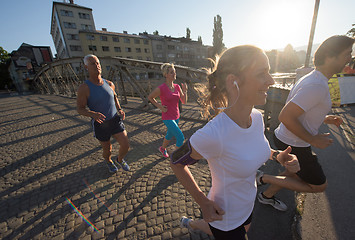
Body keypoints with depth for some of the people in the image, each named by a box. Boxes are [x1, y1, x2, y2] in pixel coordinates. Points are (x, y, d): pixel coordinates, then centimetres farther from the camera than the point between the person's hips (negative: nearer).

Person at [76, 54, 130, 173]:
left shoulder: (109, 84, -4)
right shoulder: (84, 88, -17)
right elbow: (80, 109, -11)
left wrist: (120, 110, -1)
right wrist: (93, 114, -33)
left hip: (115, 120, 3)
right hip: (100, 125, -3)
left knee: (126, 145, -7)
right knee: (108, 149, 14)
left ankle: (120, 160, 28)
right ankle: (108, 161, 52)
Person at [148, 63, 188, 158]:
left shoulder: (177, 87, 0)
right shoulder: (161, 88, -16)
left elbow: (184, 101, 3)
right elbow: (150, 97, 0)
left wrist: (185, 91, -12)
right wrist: (159, 106, -8)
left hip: (176, 116, 7)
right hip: (167, 117, -7)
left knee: (170, 135, 25)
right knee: (181, 137, -11)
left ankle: (162, 148, 53)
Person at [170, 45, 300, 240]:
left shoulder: (257, 117, -15)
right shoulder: (213, 134, -38)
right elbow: (176, 162, -22)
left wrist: (277, 155, -13)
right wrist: (203, 203, -19)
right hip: (224, 215, -6)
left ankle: (192, 223, 54)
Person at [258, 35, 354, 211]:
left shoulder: (311, 79, 9)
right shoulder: (317, 86, -25)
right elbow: (285, 116, -33)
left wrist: (324, 119, 12)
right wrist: (314, 140, -20)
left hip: (284, 138, 10)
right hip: (293, 145, -10)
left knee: (299, 174, 29)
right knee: (319, 185, 12)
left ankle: (267, 195, 38)